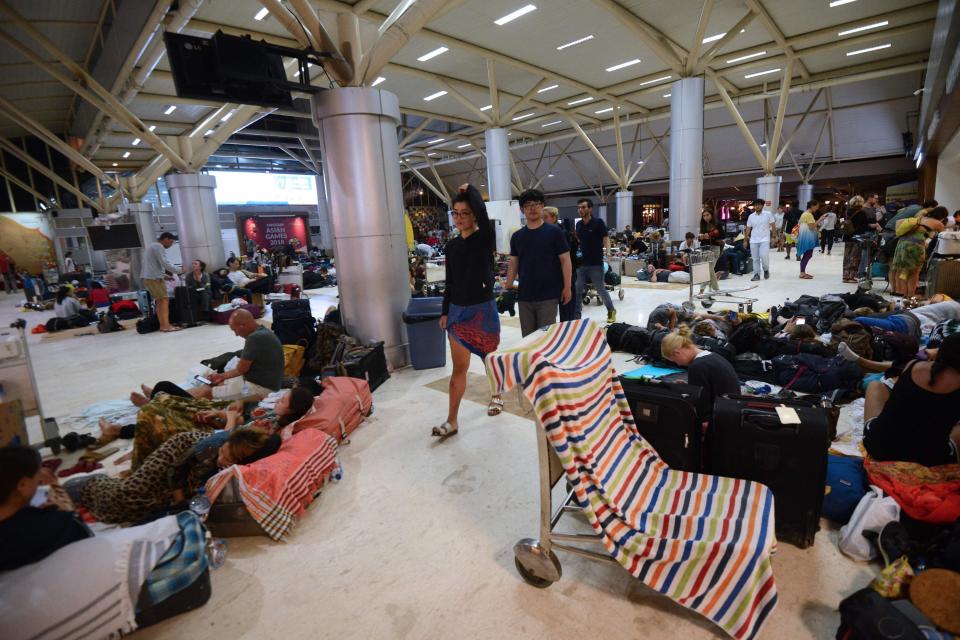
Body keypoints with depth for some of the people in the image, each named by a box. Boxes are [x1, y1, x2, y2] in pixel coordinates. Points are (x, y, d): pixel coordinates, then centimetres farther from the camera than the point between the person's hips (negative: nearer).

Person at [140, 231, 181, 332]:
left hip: (147, 277, 10)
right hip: (154, 278, -10)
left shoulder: (152, 245, 24)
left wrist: (165, 276, 19)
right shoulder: (159, 247, -8)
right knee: (164, 300, -12)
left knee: (160, 301, 9)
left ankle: (162, 325, 7)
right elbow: (165, 263, -18)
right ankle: (166, 325, -17)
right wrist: (179, 271, -9)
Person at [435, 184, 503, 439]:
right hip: (457, 310, 4)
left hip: (483, 308, -4)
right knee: (459, 367, 5)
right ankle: (452, 421, 10)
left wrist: (470, 190, -11)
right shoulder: (452, 245, 6)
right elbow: (450, 282, 11)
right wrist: (444, 311, 10)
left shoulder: (485, 239, -8)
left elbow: (482, 212, -28)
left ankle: (496, 396, 41)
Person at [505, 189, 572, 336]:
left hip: (548, 295, -4)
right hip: (524, 296, 4)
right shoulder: (517, 236, 8)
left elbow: (565, 260, -3)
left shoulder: (554, 232, -3)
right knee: (527, 337, 11)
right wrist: (508, 288, 8)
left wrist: (567, 287, -7)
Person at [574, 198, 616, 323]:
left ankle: (611, 311, 28)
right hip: (581, 264, 5)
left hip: (595, 264, -5)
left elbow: (605, 239, -7)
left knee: (601, 290, 6)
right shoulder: (578, 224, 8)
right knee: (577, 291, 2)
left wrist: (607, 251, -22)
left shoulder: (598, 222, -7)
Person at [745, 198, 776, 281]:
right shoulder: (751, 216, 7)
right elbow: (748, 228, 10)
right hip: (753, 240, 3)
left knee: (764, 256, -16)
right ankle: (756, 274, 10)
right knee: (755, 258, 3)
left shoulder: (768, 214, 0)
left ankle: (766, 270, 10)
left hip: (764, 239, -3)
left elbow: (772, 226, 2)